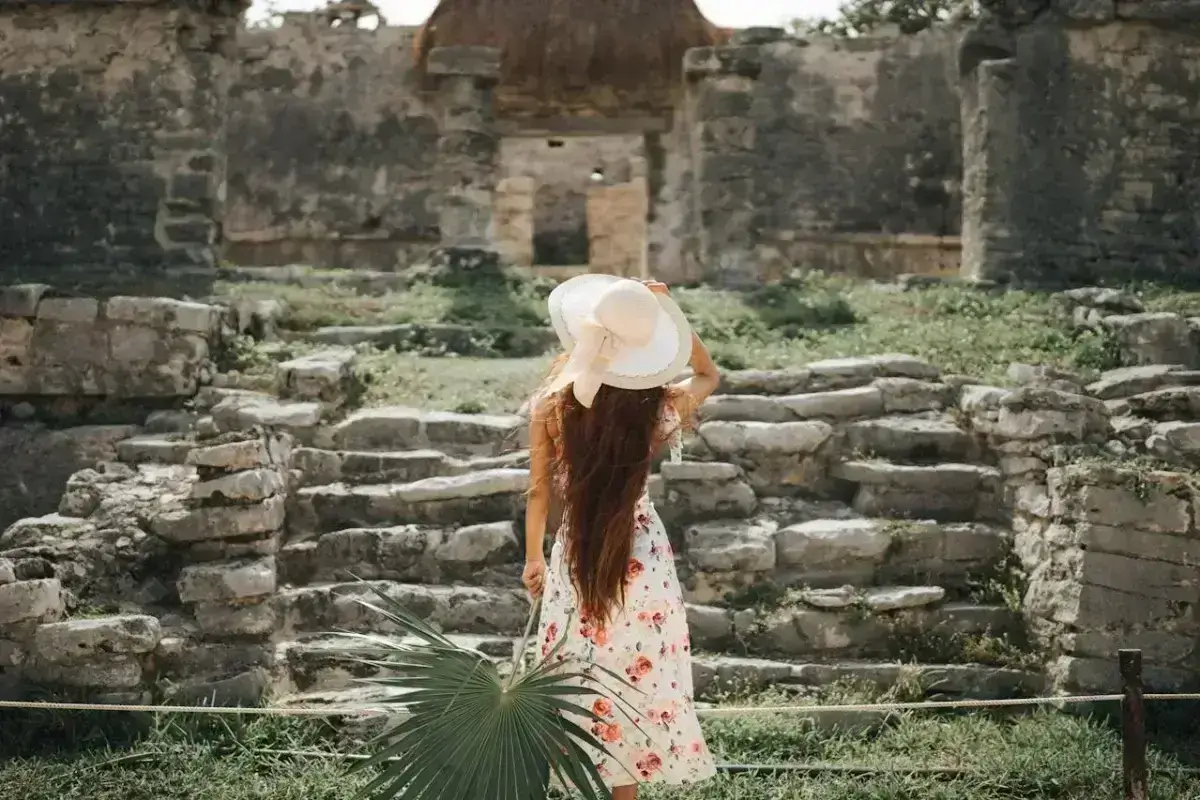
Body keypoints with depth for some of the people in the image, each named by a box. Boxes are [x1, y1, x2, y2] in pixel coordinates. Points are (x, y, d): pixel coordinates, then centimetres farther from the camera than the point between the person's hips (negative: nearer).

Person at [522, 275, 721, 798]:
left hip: (575, 562, 0)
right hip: (640, 562, 0)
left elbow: (539, 491, -2)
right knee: (633, 688, 12)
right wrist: (669, 312, -1)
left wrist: (533, 557, 13)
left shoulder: (553, 404, -13)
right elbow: (708, 374, 10)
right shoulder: (656, 408, -13)